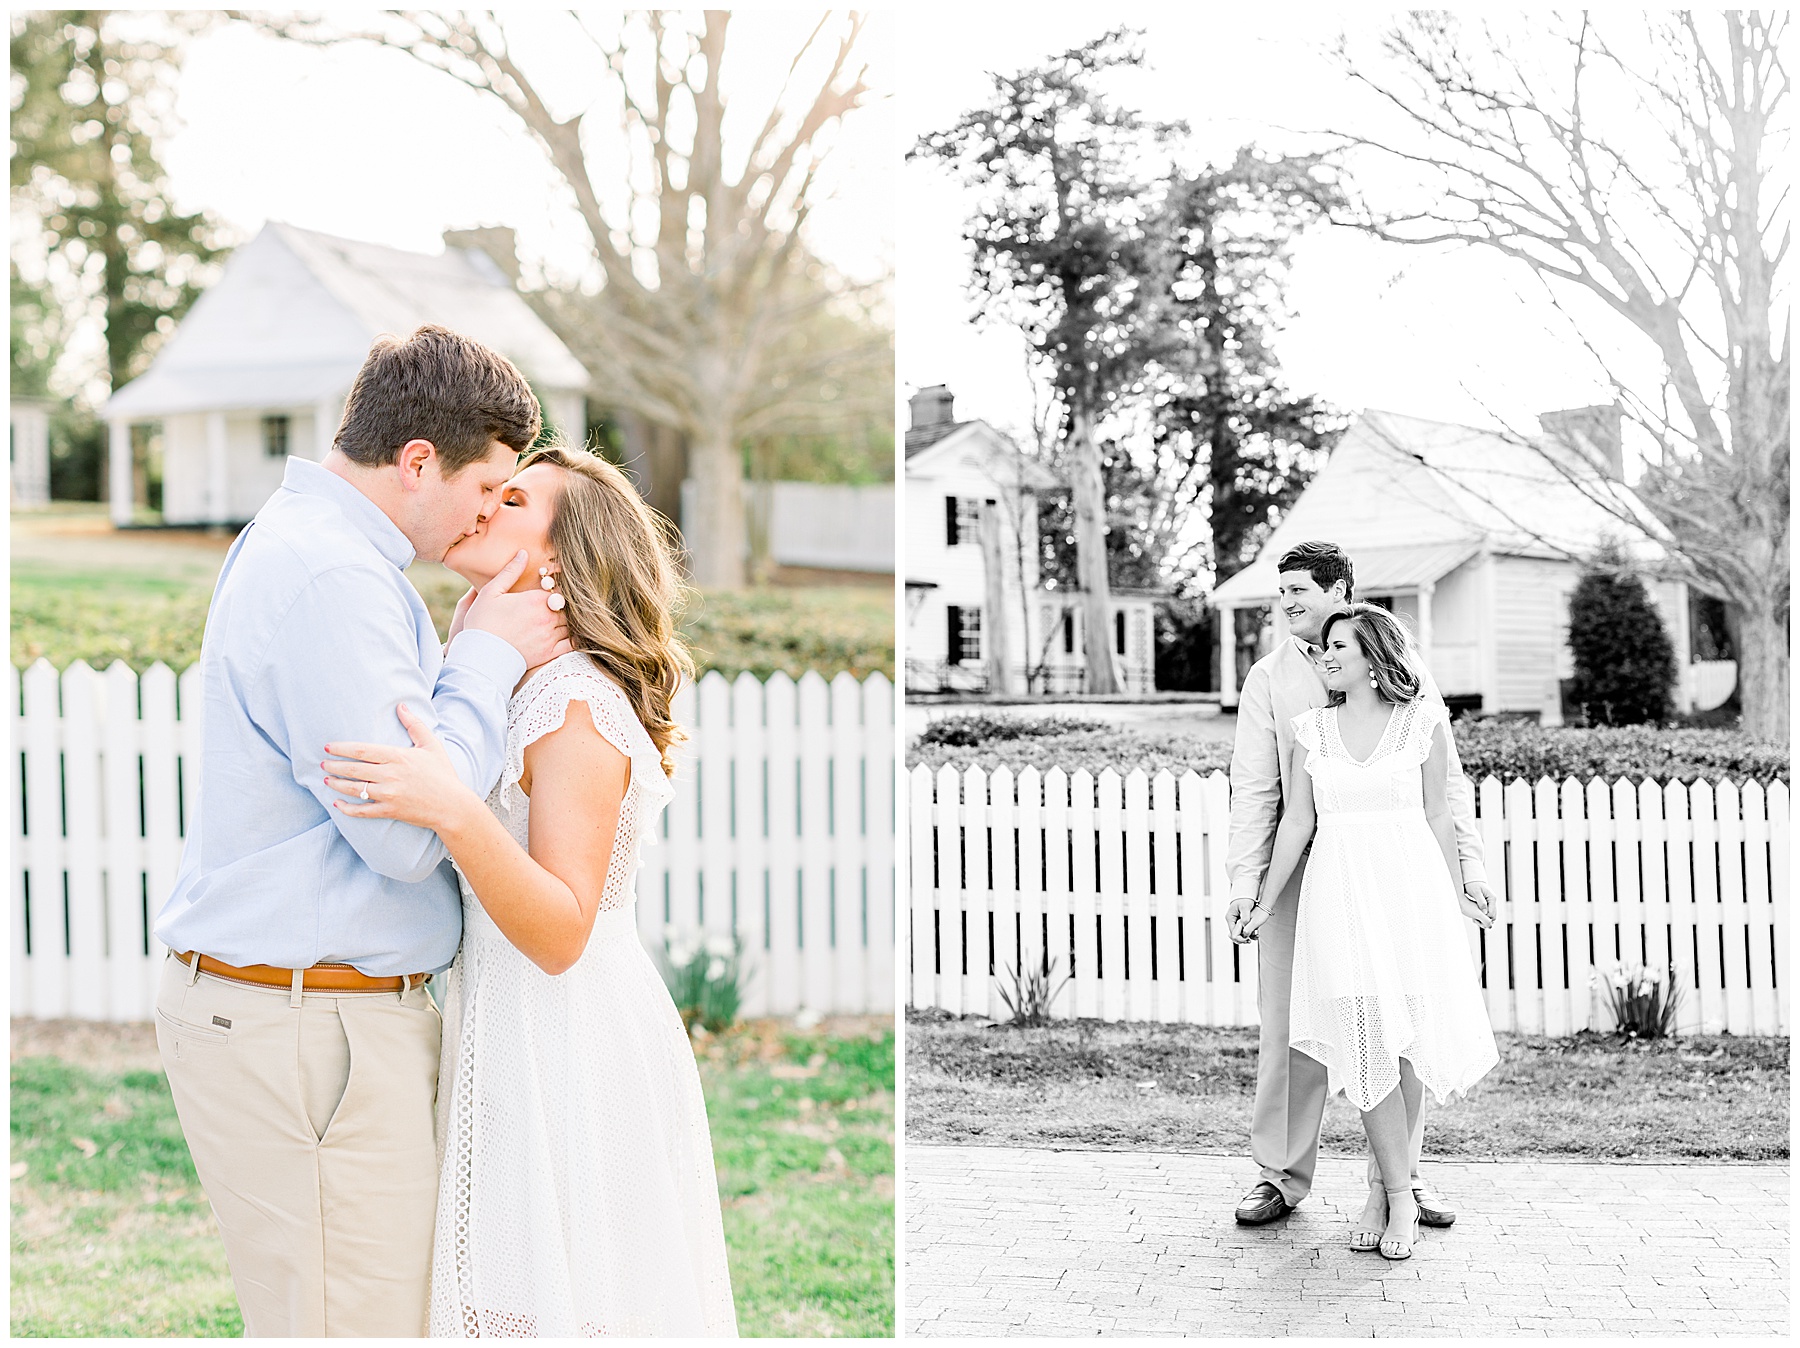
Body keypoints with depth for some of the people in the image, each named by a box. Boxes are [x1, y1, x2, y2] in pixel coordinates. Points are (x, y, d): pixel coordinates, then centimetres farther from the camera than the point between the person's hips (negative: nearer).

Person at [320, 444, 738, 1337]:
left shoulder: (576, 704, -17)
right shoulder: (524, 688, 12)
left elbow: (560, 934, -24)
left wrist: (452, 809, -35)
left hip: (564, 1052, -9)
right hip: (514, 1035, 9)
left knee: (555, 1301, 0)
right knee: (514, 1293, 16)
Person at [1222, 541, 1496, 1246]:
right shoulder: (1270, 677, 7)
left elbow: (1445, 777, 9)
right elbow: (1254, 785, 3)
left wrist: (1468, 862, 2)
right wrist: (1245, 877, -6)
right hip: (1302, 872, 0)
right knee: (1290, 1027, 1)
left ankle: (1399, 1176, 17)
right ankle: (1281, 1175, 13)